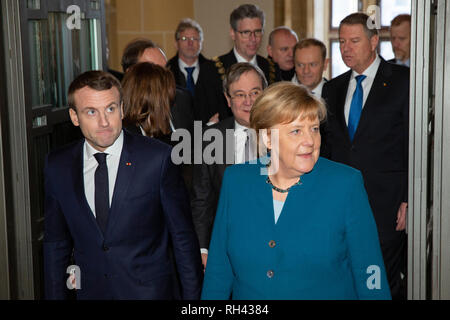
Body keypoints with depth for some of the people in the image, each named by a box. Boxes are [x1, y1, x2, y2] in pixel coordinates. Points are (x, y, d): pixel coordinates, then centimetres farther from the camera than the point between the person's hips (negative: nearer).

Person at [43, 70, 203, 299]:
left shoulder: (158, 158, -13)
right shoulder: (57, 166, -2)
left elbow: (183, 238, -8)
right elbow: (56, 244, 5)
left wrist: (191, 296, -7)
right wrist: (54, 296, 4)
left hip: (150, 290, -2)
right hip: (90, 291, 3)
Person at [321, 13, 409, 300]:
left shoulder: (403, 81, -2)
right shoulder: (334, 88, 14)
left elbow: (416, 143, -5)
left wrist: (409, 200, -11)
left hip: (385, 203, -5)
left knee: (386, 284, 2)